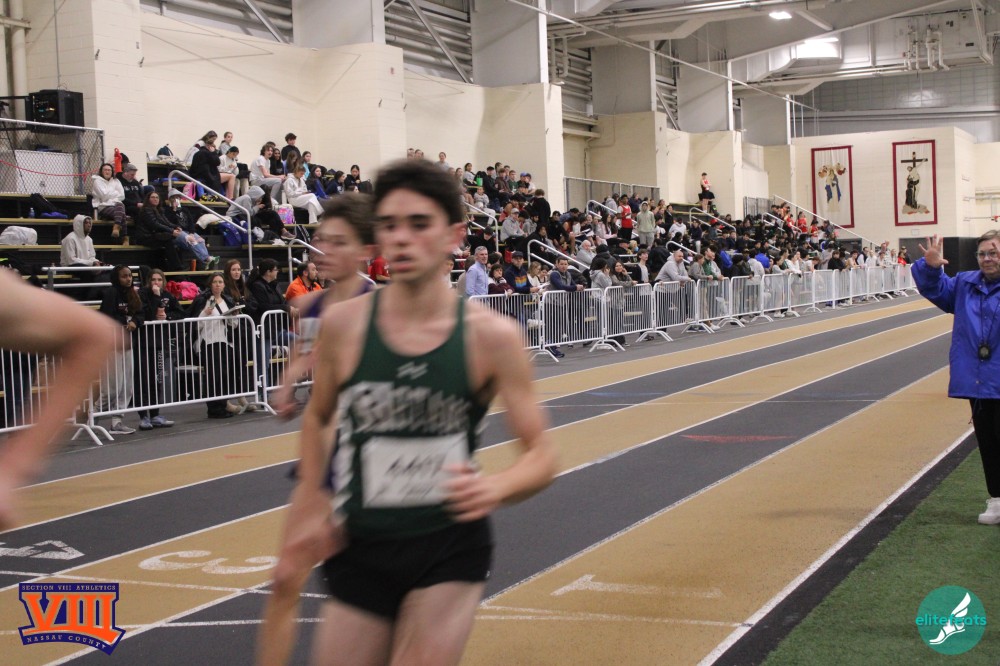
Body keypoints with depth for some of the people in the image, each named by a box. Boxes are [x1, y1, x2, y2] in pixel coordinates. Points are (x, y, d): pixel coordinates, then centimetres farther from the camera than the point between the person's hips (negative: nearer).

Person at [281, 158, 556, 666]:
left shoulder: (491, 336, -11)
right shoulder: (342, 324, -7)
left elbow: (541, 456, -6)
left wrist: (496, 488, -25)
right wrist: (310, 495, 3)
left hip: (450, 549, -1)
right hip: (360, 548, 2)